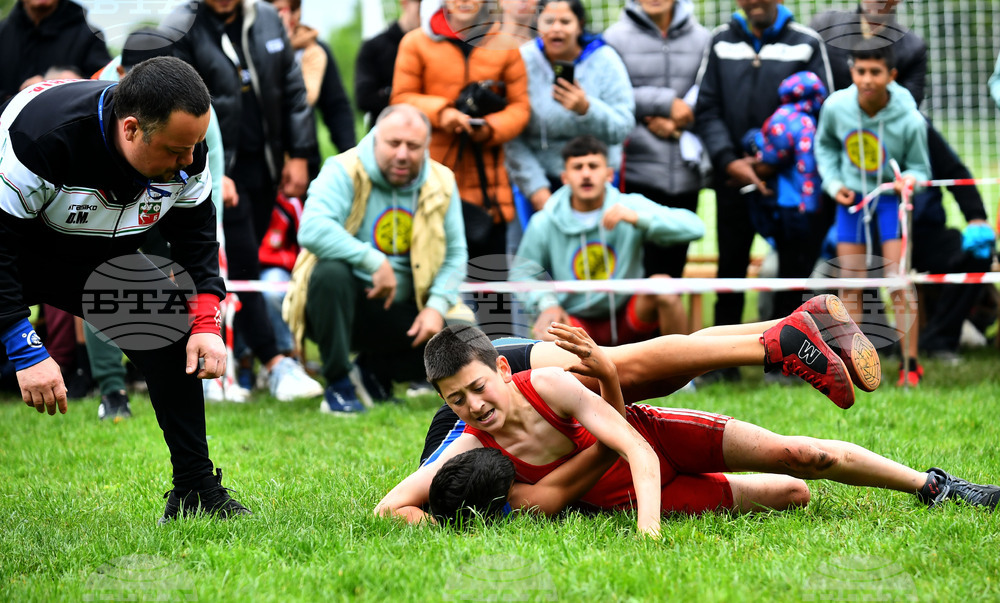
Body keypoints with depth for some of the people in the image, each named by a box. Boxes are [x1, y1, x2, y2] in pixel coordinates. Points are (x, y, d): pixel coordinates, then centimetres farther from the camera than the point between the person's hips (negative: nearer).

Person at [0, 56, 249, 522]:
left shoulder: (185, 154, -20)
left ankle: (194, 489, 1)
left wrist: (206, 323, -14)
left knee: (173, 333, -9)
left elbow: (194, 234, -2)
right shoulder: (41, 135, -39)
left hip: (101, 263, 6)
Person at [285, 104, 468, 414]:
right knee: (331, 272, -37)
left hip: (402, 311, 4)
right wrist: (374, 261, -31)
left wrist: (437, 306, -12)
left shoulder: (441, 183, 2)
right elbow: (312, 231, -29)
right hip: (346, 302, -4)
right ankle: (338, 385, -21)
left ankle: (376, 369, 12)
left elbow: (455, 254, 5)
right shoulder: (345, 171, -13)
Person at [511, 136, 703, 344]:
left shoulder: (631, 206, -7)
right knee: (547, 332, -34)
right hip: (576, 318, -1)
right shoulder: (544, 224, -6)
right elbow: (522, 273, 7)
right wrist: (547, 303, -13)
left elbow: (694, 227, -18)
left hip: (629, 319, 1)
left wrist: (637, 217, -31)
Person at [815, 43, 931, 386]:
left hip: (891, 197, -3)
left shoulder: (910, 121, -21)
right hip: (851, 197, 3)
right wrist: (833, 183, -3)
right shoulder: (836, 107, -14)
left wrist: (908, 180, -28)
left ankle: (910, 365, -3)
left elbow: (919, 168, -6)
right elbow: (825, 144, 9)